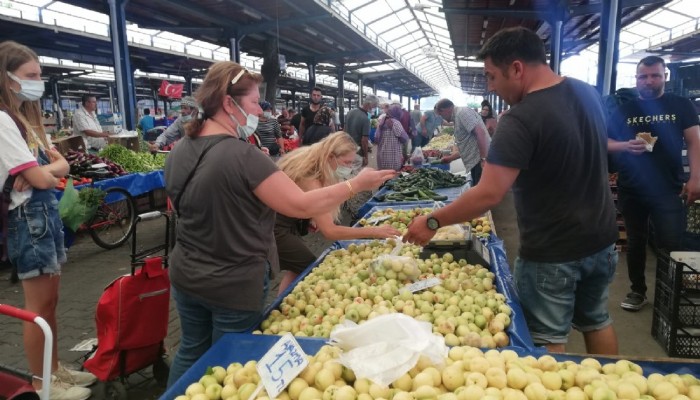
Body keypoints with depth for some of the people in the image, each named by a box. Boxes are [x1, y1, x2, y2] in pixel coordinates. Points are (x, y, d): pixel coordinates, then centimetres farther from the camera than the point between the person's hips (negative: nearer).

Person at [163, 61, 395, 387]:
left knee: (191, 352, 25)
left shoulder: (180, 150, 0)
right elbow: (302, 206, -24)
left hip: (185, 275, 7)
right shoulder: (242, 155, -25)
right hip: (233, 285, -7)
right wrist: (356, 184, -13)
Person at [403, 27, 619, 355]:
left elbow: (489, 194, -29)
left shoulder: (521, 120, -26)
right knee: (596, 321, 25)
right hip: (601, 240, 8)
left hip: (552, 253, -8)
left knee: (547, 340, 9)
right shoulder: (588, 93, 1)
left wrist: (433, 222, -21)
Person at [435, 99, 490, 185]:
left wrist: (483, 159, -24)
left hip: (481, 161, -10)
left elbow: (480, 132, -21)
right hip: (476, 161, 10)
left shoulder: (462, 112, -8)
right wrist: (450, 158, 33)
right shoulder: (457, 117, 22)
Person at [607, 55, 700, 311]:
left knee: (671, 246, -3)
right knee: (635, 242, 13)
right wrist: (626, 146, -16)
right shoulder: (624, 110, 8)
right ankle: (638, 291, 26)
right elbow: (605, 142, 6)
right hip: (630, 191, 2)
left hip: (668, 190, -2)